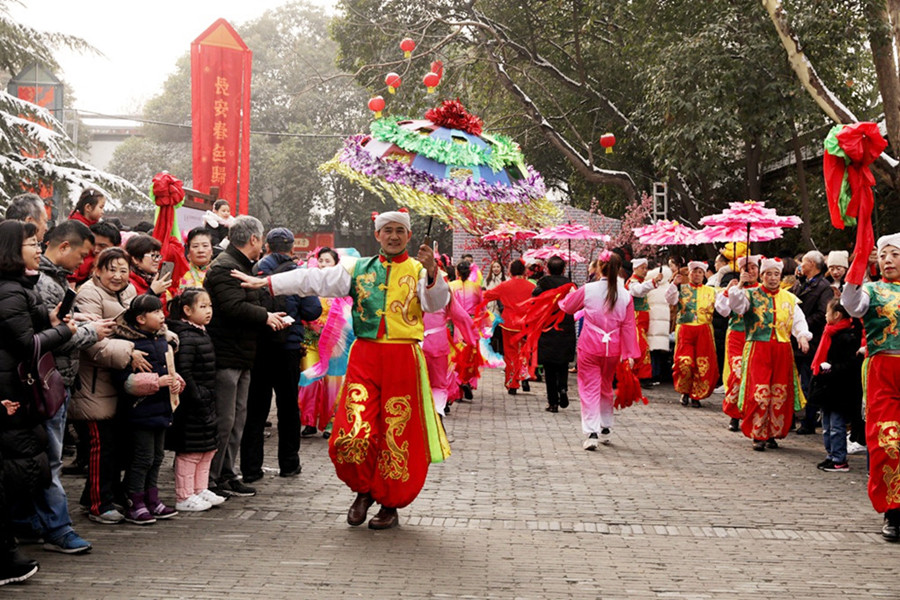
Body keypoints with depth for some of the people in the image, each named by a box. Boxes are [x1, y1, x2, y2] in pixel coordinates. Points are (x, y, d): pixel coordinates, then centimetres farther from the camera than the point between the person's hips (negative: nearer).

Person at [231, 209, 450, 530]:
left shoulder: (418, 271, 7)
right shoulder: (358, 269, 14)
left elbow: (436, 303, -9)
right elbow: (313, 279, 12)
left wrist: (431, 273, -28)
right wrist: (264, 282, 8)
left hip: (403, 358, -2)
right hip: (365, 355, 2)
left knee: (397, 435, 1)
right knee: (353, 434, -8)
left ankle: (390, 505, 19)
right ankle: (364, 490, 19)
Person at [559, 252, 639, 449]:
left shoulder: (588, 289, -7)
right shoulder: (625, 295, -2)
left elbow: (568, 307, 8)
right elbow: (628, 326, 0)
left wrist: (570, 295, 31)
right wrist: (630, 354, 5)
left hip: (589, 346, -3)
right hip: (613, 348, 3)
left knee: (590, 388, 0)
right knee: (607, 387, 21)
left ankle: (592, 433, -11)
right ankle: (605, 429, 31)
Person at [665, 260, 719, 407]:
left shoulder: (710, 291, 17)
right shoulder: (681, 288, 12)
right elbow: (671, 300, -4)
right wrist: (674, 284, -15)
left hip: (704, 331, 2)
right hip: (685, 330, -2)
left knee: (703, 365, -3)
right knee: (684, 363, -12)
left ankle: (696, 395, 10)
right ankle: (685, 392, 10)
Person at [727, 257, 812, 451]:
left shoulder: (789, 298, 15)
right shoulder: (752, 295, 7)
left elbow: (798, 320, 7)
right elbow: (737, 305, -11)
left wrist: (802, 336, -11)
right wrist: (739, 285, -23)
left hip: (783, 350, 3)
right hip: (758, 349, -3)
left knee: (781, 393, 2)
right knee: (759, 392, -10)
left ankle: (773, 433, 14)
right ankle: (758, 435, -2)